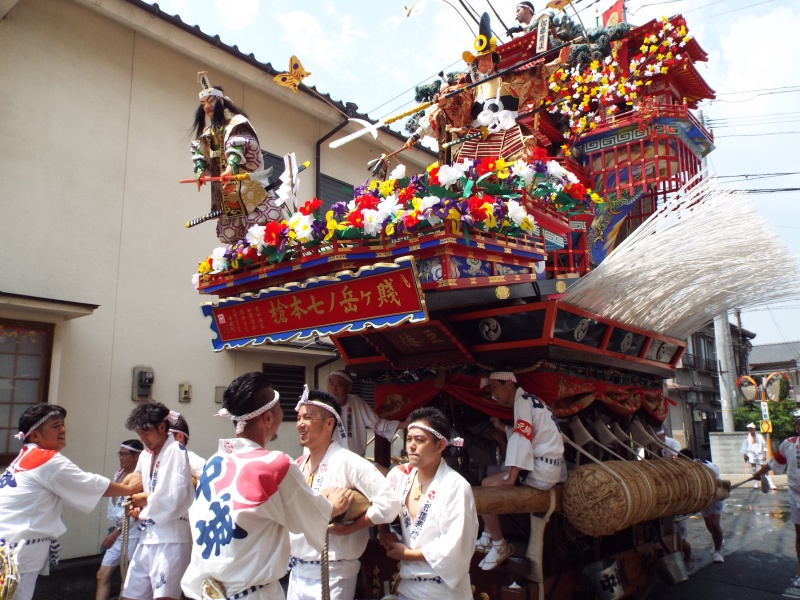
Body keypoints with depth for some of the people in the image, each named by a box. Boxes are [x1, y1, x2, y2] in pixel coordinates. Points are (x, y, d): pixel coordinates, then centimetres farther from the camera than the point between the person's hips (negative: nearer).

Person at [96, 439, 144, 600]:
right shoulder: (119, 474, 10)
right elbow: (113, 499, 17)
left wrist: (116, 532, -15)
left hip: (132, 534, -8)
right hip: (117, 532, 8)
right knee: (103, 575, 10)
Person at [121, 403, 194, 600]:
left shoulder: (176, 451, -11)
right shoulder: (145, 455, 13)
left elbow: (176, 497, -20)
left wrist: (146, 499, -4)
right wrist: (137, 507, 2)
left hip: (170, 539, -8)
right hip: (148, 537, 9)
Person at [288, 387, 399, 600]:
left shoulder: (348, 462, -15)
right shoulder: (297, 465, 6)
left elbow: (390, 503, -21)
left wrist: (349, 528, -17)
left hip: (331, 575, -6)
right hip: (297, 573, 6)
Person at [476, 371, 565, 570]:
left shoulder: (523, 401, -13)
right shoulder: (526, 400, 16)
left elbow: (522, 439, -23)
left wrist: (511, 478, -26)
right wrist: (502, 427, 22)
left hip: (542, 471, -10)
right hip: (544, 467, 10)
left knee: (486, 487, -13)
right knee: (489, 483, 16)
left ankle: (500, 546, 1)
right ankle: (487, 539, 19)